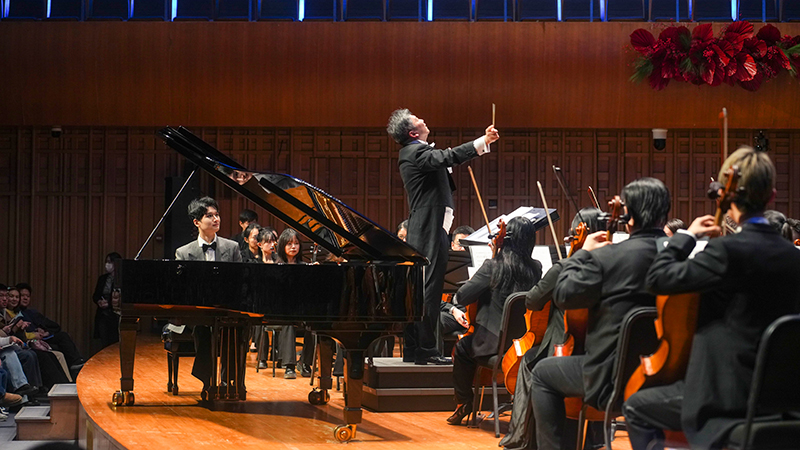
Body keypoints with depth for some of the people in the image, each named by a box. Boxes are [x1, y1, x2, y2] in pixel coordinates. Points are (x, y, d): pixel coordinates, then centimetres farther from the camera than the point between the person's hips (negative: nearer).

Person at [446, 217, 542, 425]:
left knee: (462, 348, 25)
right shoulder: (536, 269, -4)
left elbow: (463, 296, -15)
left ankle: (464, 402, 29)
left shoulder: (493, 266, -16)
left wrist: (456, 299, 11)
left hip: (494, 344, -4)